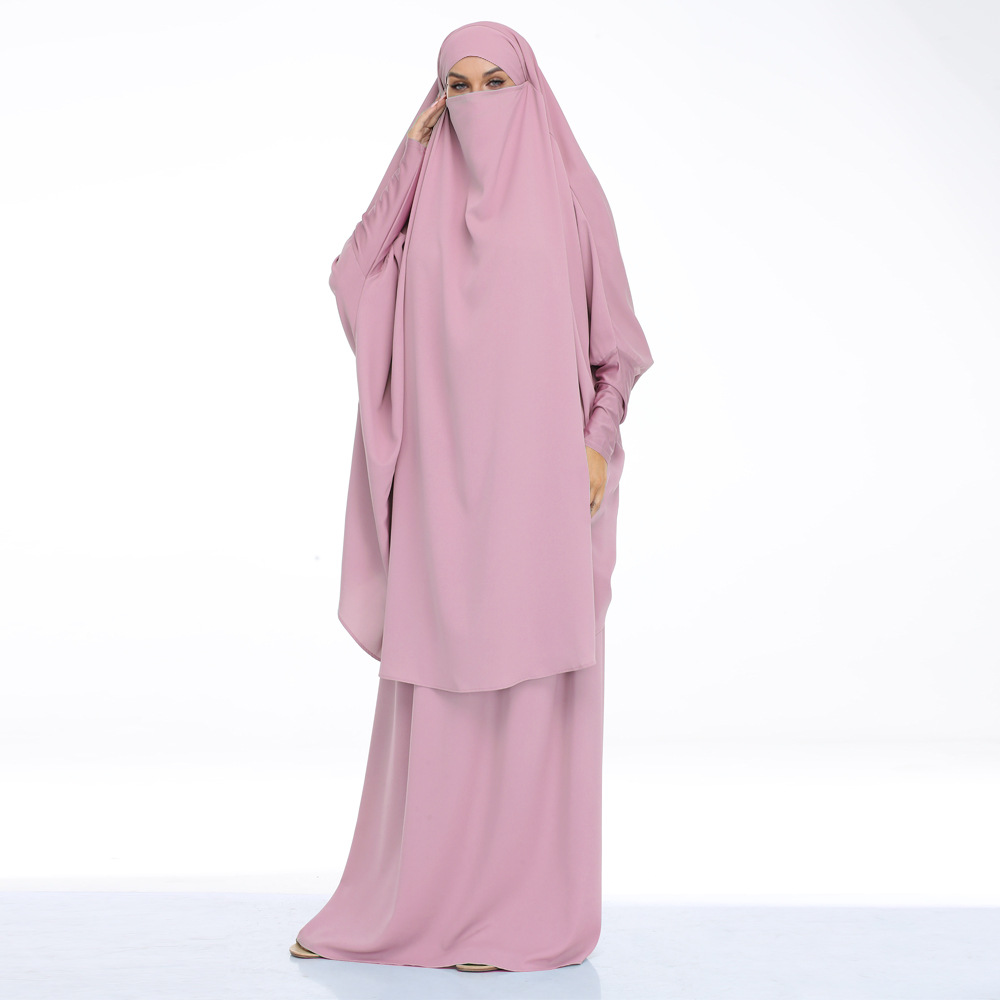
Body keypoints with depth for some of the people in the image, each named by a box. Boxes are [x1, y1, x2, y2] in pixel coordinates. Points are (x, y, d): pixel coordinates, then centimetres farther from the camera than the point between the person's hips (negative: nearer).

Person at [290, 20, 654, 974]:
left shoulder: (570, 192, 3)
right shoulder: (428, 196, 12)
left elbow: (617, 332, 4)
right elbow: (354, 285, -2)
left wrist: (600, 439, -8)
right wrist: (409, 160, -2)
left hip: (539, 465, -3)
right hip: (443, 469, 3)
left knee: (530, 683, -3)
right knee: (434, 687, 4)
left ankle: (527, 909, 6)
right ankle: (410, 899, 14)